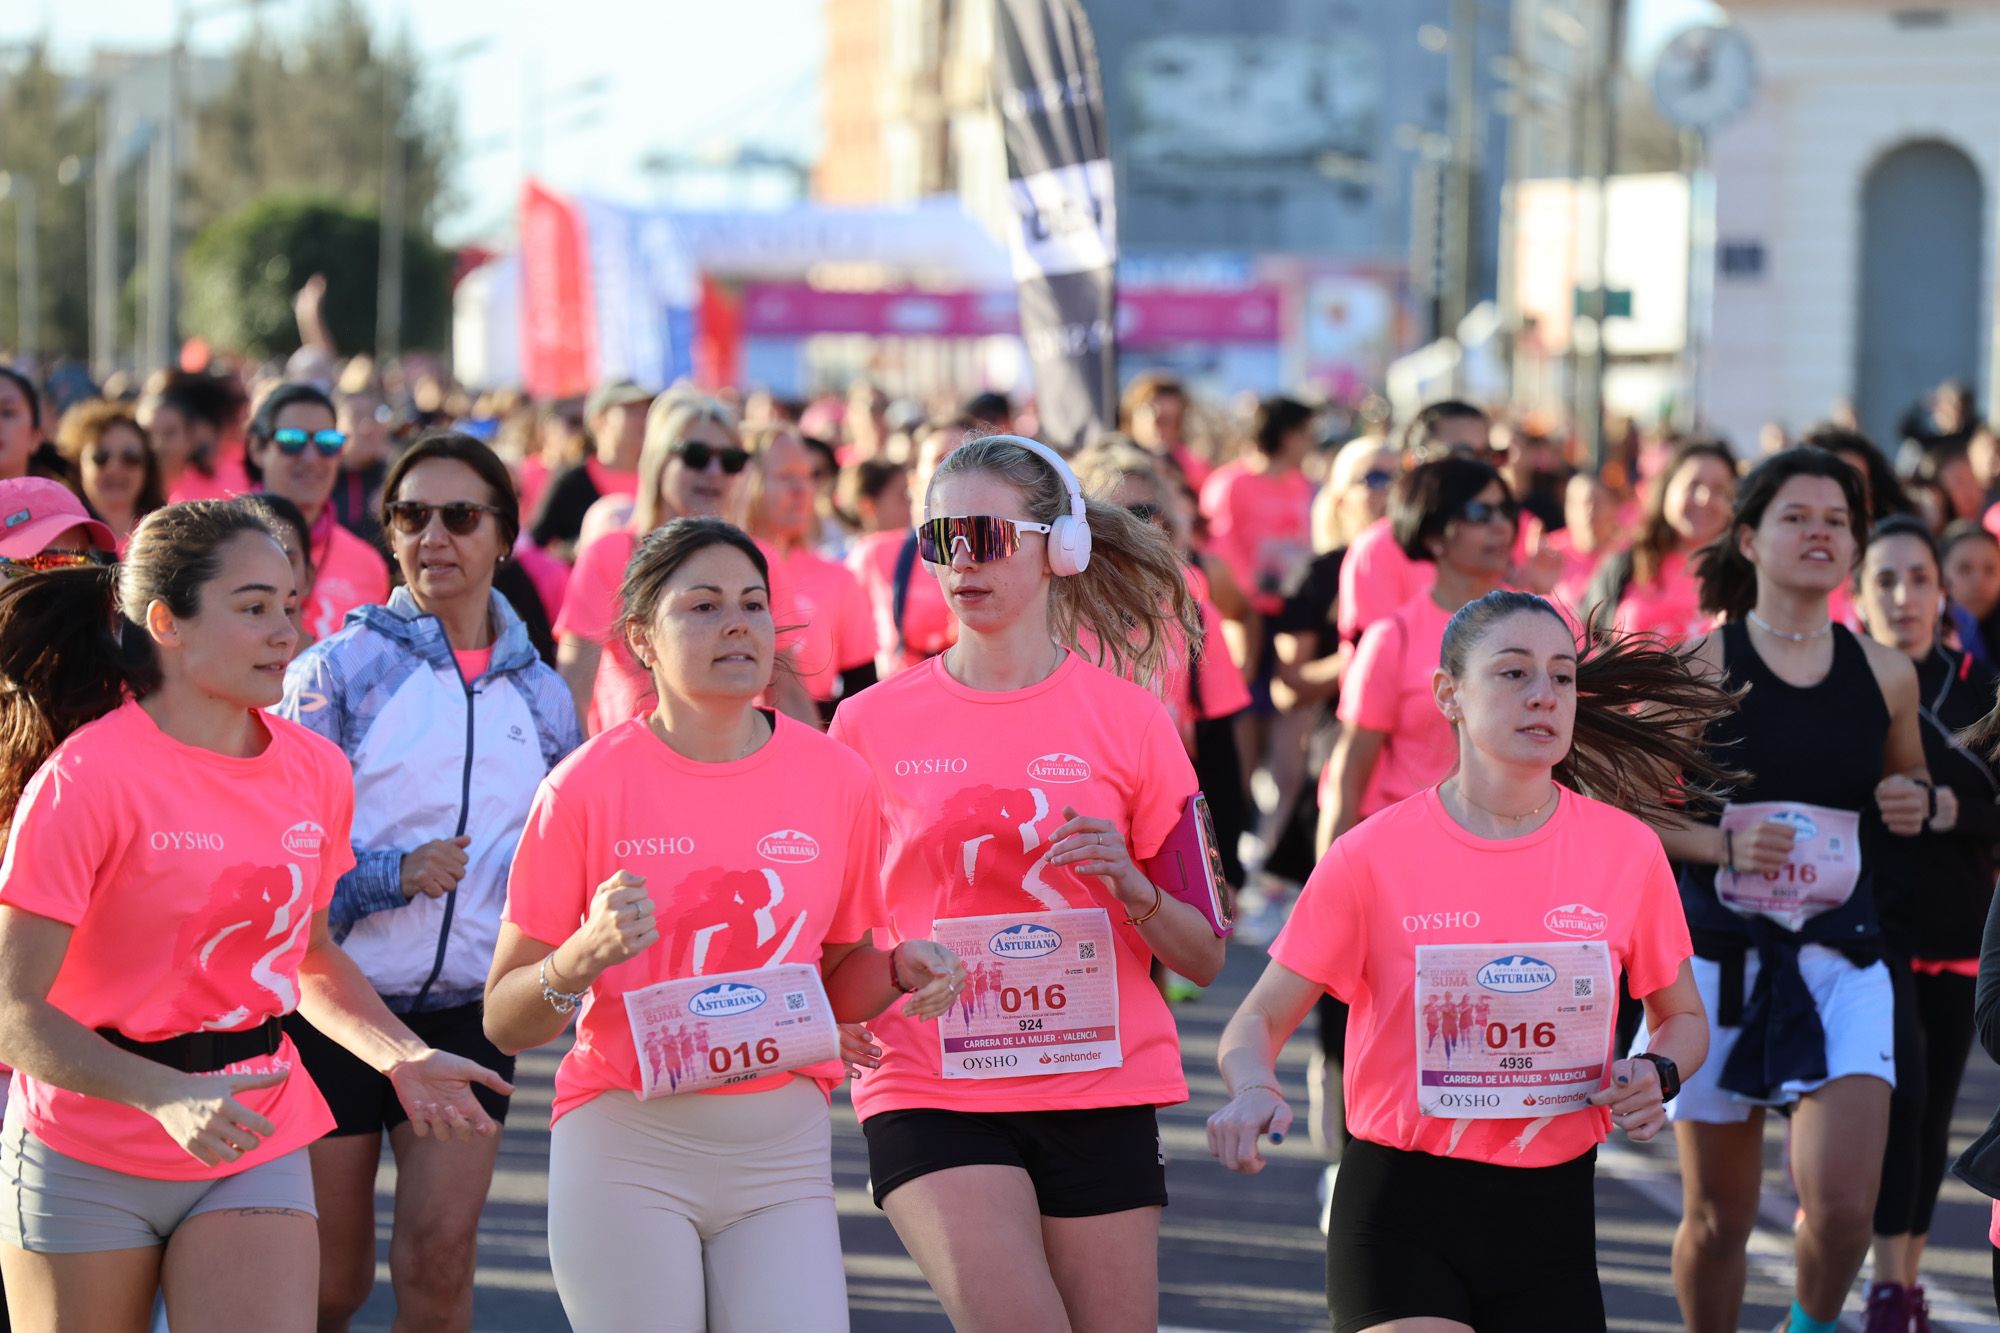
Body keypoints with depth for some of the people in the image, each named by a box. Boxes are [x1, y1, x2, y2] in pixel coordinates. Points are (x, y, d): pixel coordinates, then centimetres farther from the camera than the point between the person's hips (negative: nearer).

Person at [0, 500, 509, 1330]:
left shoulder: (315, 770, 2)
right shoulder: (87, 779, -15)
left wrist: (401, 1055, 1)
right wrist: (170, 1098, -30)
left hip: (258, 1145, 4)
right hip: (87, 1162, -4)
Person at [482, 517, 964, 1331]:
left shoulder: (836, 780, 3)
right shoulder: (589, 786, -5)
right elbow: (505, 1021, -2)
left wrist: (898, 970, -5)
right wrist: (587, 955, -20)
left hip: (782, 1148, 2)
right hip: (626, 1146, -2)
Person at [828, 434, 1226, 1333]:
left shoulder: (1127, 720, 5)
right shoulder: (872, 724, 4)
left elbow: (1204, 956, 6)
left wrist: (1131, 887, -13)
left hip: (1101, 1090, 2)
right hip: (932, 1095, -1)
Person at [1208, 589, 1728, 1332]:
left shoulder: (1626, 850, 1)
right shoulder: (1373, 856, -6)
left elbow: (1682, 1017, 15)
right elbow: (1258, 1023, -1)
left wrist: (1657, 1075, -8)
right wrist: (1255, 1091, -24)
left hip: (1549, 1214, 3)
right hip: (1402, 1210, -3)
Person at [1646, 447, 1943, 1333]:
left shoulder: (1886, 675, 5)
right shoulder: (1701, 668, -4)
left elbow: (1914, 794, 21)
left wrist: (1921, 807, -1)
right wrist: (1722, 844, -17)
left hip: (1842, 962, 1)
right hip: (1720, 957, -1)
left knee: (1843, 1202, -14)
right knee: (1717, 1216, 6)